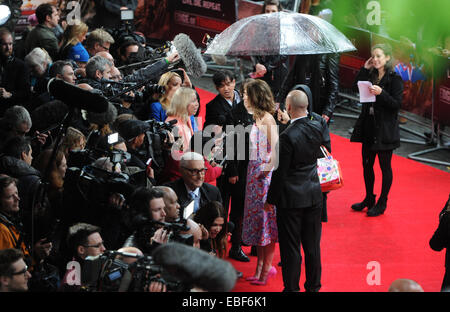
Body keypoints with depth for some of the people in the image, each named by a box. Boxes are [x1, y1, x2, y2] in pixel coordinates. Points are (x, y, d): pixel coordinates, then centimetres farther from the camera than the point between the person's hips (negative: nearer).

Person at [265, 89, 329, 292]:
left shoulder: (288, 136, -21)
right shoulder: (318, 127, -4)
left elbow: (280, 173, -16)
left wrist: (271, 199, -3)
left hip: (291, 198, -6)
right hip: (314, 195, 6)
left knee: (291, 247, 6)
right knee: (312, 244, 15)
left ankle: (292, 288, 14)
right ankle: (313, 286, 26)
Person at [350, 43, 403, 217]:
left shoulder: (395, 79, -11)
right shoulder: (371, 75, 8)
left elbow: (397, 104, -14)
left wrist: (381, 93, -27)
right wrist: (365, 69, -2)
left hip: (385, 130, -7)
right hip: (369, 127, 7)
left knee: (385, 166, 4)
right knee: (367, 164, 14)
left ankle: (382, 203, 14)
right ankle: (369, 199, 29)